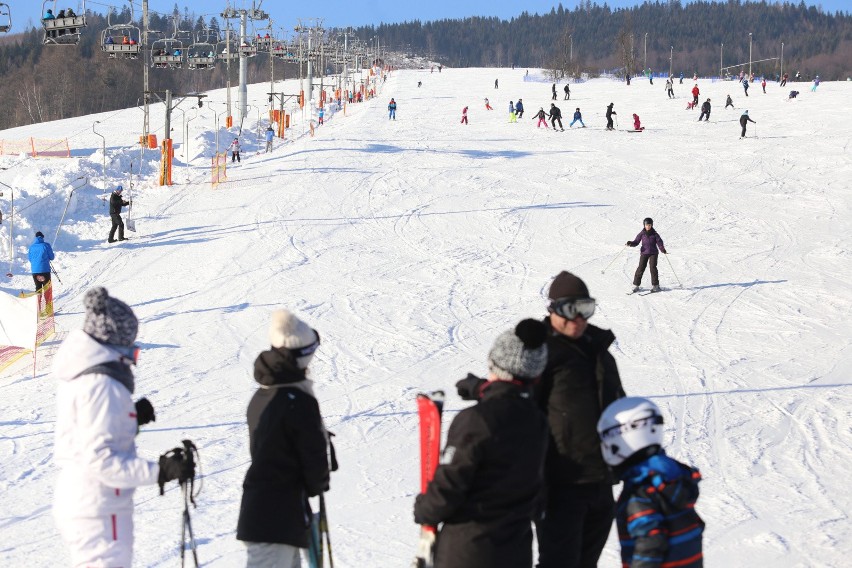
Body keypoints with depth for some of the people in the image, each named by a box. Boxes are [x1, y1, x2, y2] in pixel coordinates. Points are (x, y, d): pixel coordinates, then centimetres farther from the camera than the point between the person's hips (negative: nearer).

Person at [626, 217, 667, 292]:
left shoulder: (655, 234, 1)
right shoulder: (642, 233, 4)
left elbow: (659, 242, -4)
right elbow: (636, 242, 4)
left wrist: (663, 250, -20)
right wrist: (631, 243, -17)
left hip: (653, 253, -1)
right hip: (644, 252, 1)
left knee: (653, 268, -9)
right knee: (641, 268, -6)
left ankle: (655, 285, 2)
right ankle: (636, 285, -2)